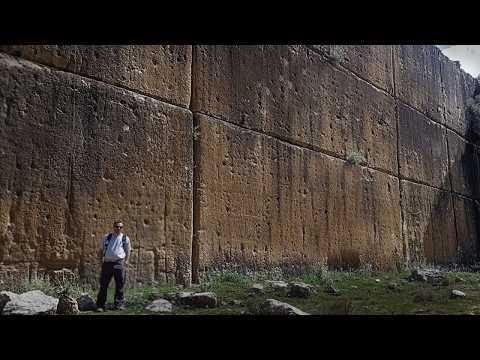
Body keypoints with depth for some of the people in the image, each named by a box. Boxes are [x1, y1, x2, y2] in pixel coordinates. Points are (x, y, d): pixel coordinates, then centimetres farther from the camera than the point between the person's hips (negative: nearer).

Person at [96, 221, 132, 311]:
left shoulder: (125, 238, 11)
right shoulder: (106, 237, 13)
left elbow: (128, 251, 17)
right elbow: (101, 250, 18)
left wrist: (126, 261, 4)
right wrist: (101, 259, 5)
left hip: (119, 262, 0)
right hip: (107, 262, 0)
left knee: (120, 284, 2)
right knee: (103, 284, 1)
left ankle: (118, 304, 10)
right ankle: (100, 305, 6)